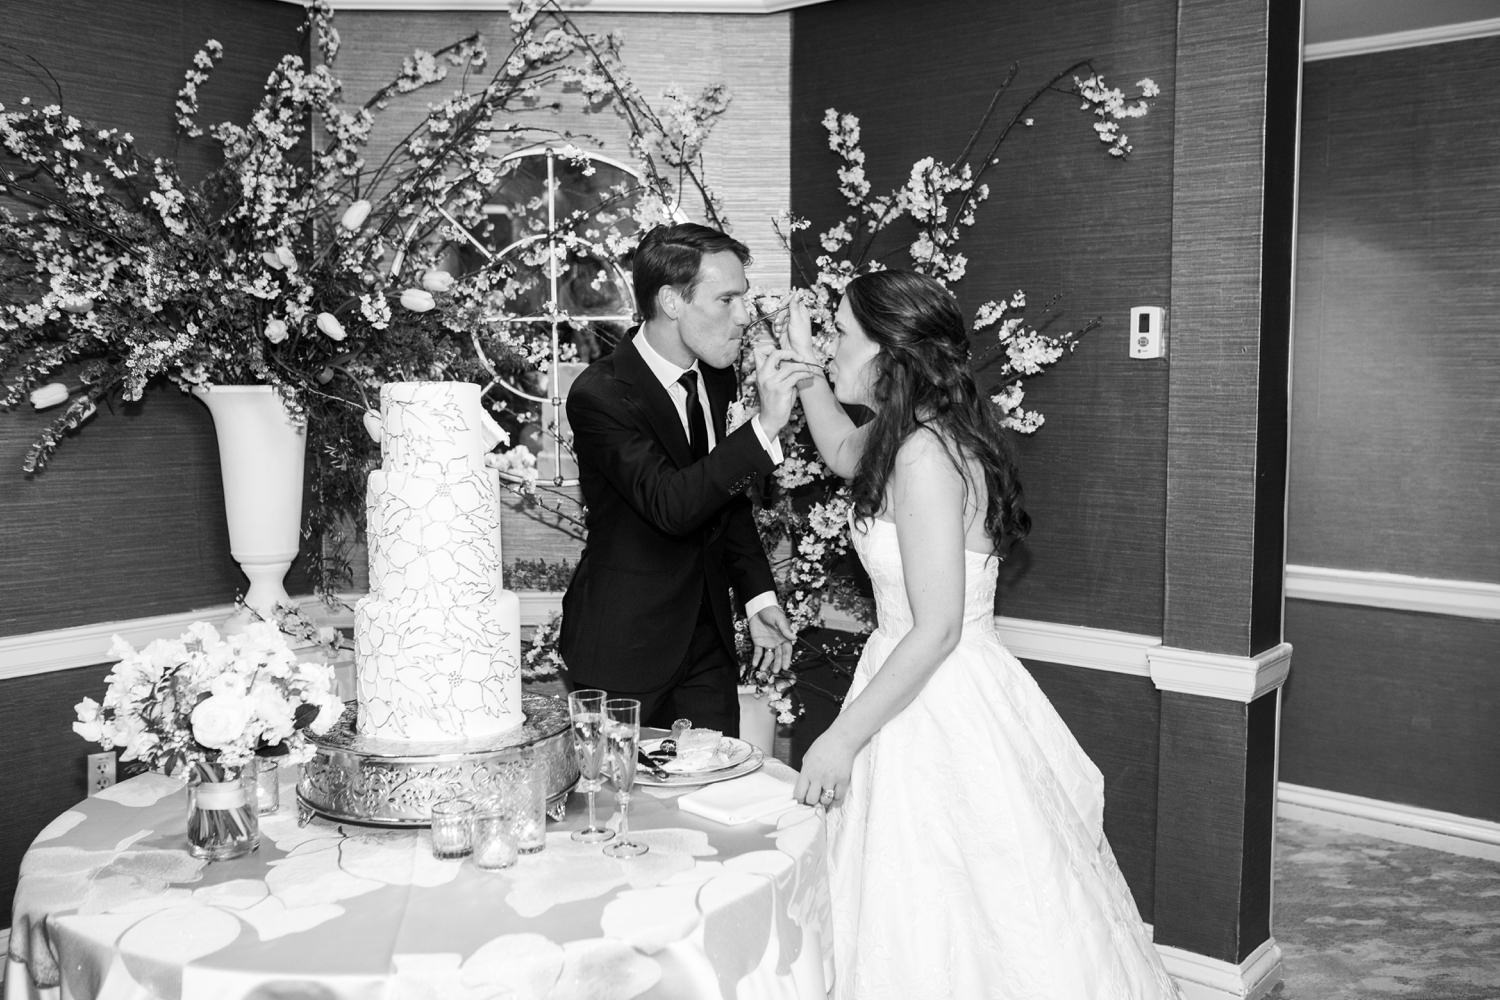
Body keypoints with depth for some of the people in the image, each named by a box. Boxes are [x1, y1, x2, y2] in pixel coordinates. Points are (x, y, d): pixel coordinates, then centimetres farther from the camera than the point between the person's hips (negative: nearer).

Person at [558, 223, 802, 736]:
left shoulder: (715, 377, 4)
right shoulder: (600, 394, -19)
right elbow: (669, 504, -30)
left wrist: (758, 595, 11)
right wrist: (763, 428, -33)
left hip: (707, 639, 6)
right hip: (624, 647, -6)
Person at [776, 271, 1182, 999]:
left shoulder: (925, 454, -21)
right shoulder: (911, 436, 6)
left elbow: (936, 630, -24)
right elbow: (844, 453, 30)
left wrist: (842, 739, -18)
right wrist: (807, 371, 14)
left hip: (938, 712, -9)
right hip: (941, 694, 9)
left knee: (941, 929, 6)